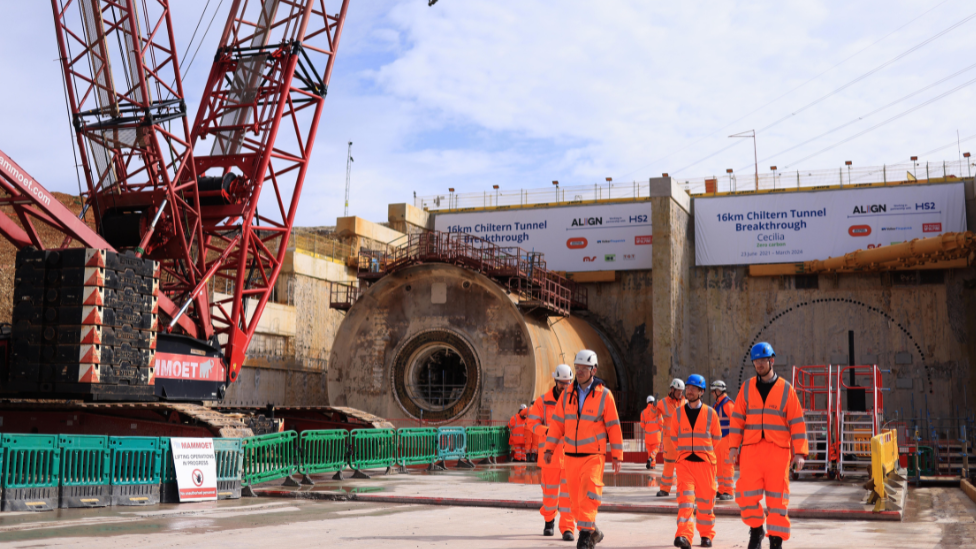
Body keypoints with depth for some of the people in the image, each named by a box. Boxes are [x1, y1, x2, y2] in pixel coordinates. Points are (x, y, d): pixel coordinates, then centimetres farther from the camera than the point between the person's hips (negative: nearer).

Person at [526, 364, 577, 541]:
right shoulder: (543, 401, 1)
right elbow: (531, 422, -1)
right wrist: (547, 431, -18)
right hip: (550, 453, 1)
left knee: (569, 491, -7)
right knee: (550, 490, 10)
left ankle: (567, 528, -5)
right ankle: (549, 521, 33)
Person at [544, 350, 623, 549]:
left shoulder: (604, 395, -5)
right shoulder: (567, 395, 6)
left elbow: (613, 427, -3)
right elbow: (557, 422, 8)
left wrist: (617, 456, -5)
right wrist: (549, 448, 1)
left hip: (594, 455, -4)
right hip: (571, 455, 4)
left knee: (588, 494, -18)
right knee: (576, 498, 7)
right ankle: (593, 532, 23)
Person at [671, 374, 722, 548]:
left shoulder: (710, 413, 0)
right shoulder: (678, 413, 3)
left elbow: (717, 436, 12)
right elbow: (673, 436, 16)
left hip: (705, 461, 0)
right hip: (684, 461, 0)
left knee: (705, 499, 7)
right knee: (685, 498, -12)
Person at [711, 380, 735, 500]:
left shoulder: (727, 403, -13)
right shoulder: (717, 404, 16)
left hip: (727, 438, -10)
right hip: (718, 439, 10)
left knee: (727, 465, -8)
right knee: (719, 466, 11)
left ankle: (728, 492, -6)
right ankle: (721, 490, 17)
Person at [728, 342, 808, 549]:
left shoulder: (786, 389, 4)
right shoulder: (747, 387, 9)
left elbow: (797, 422, 2)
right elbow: (737, 418, 9)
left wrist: (800, 452, -5)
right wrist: (733, 446, 0)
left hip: (778, 450, -1)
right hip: (751, 449, 1)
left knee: (777, 497, 1)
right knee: (747, 494, -7)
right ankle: (756, 529, 16)